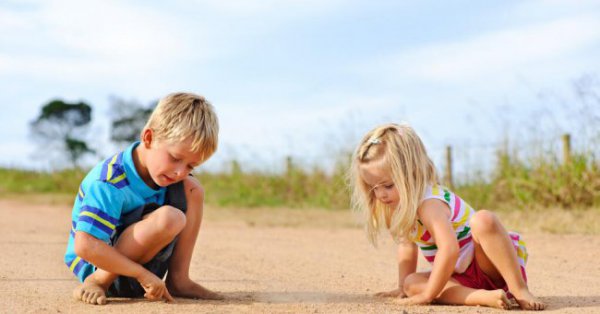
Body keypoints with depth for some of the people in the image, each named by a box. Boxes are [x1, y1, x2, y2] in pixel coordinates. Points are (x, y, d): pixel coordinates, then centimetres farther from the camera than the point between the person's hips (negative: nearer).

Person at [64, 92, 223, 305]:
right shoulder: (109, 183, -28)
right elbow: (84, 246, -34)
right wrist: (143, 275, -31)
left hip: (137, 260, 8)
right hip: (95, 265, -8)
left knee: (192, 189, -4)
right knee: (169, 218, -34)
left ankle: (178, 280, -5)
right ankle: (99, 281, -18)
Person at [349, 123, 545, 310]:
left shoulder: (429, 204, -27)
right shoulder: (403, 203, 3)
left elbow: (449, 249, -37)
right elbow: (407, 245, 16)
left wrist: (427, 295, -29)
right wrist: (403, 288, 14)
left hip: (492, 267, -9)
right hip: (463, 277, 9)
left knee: (483, 220, -38)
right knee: (412, 283, -16)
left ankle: (519, 290, -31)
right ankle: (485, 296, -26)